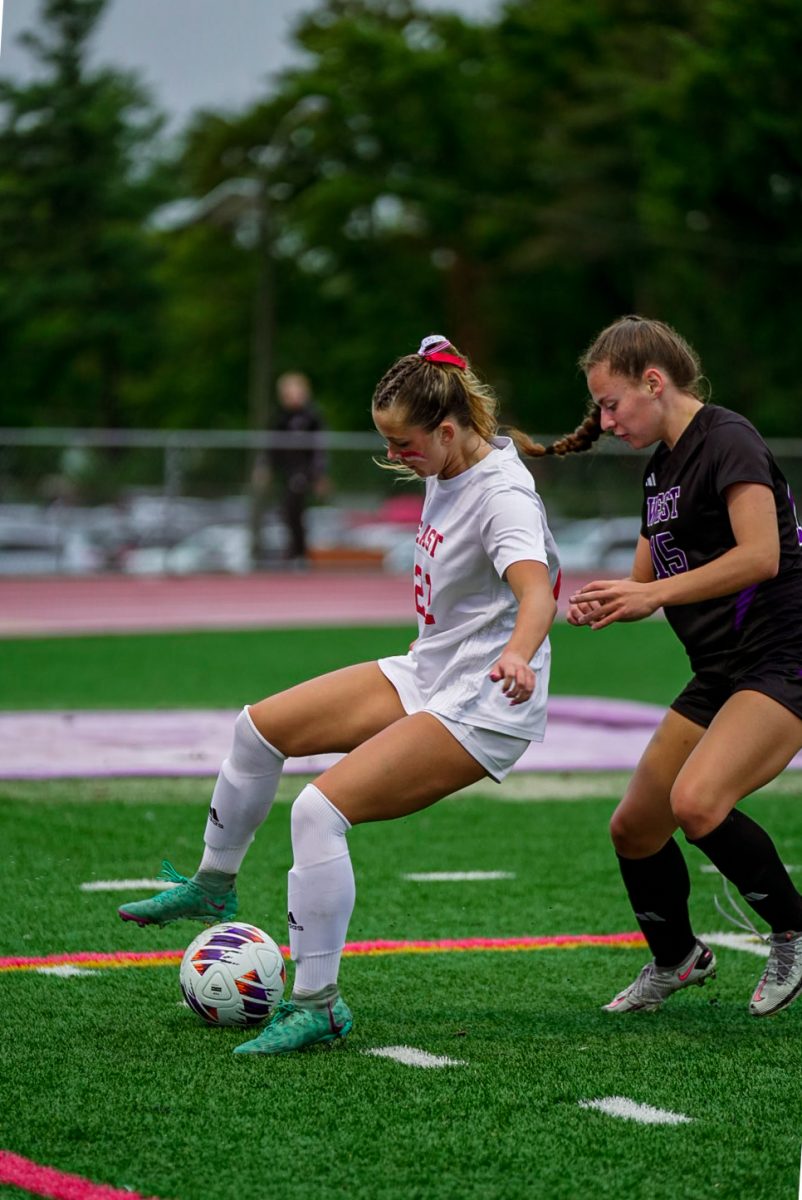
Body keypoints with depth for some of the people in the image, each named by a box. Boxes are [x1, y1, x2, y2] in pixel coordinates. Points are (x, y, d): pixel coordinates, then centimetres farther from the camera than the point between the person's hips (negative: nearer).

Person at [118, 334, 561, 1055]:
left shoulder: (502, 496, -24)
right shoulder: (450, 468, 3)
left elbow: (537, 593, -40)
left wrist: (517, 653, -60)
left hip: (482, 708, -10)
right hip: (426, 674, 10)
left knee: (323, 807, -22)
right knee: (260, 727, 10)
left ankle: (317, 1005, -12)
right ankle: (214, 887, 31)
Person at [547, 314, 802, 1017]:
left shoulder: (726, 440, -13)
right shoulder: (661, 468, 15)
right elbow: (649, 582, 21)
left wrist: (651, 592, -24)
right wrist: (603, 606, -1)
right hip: (722, 672, 10)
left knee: (697, 800, -29)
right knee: (635, 827, 9)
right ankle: (677, 959, 33)